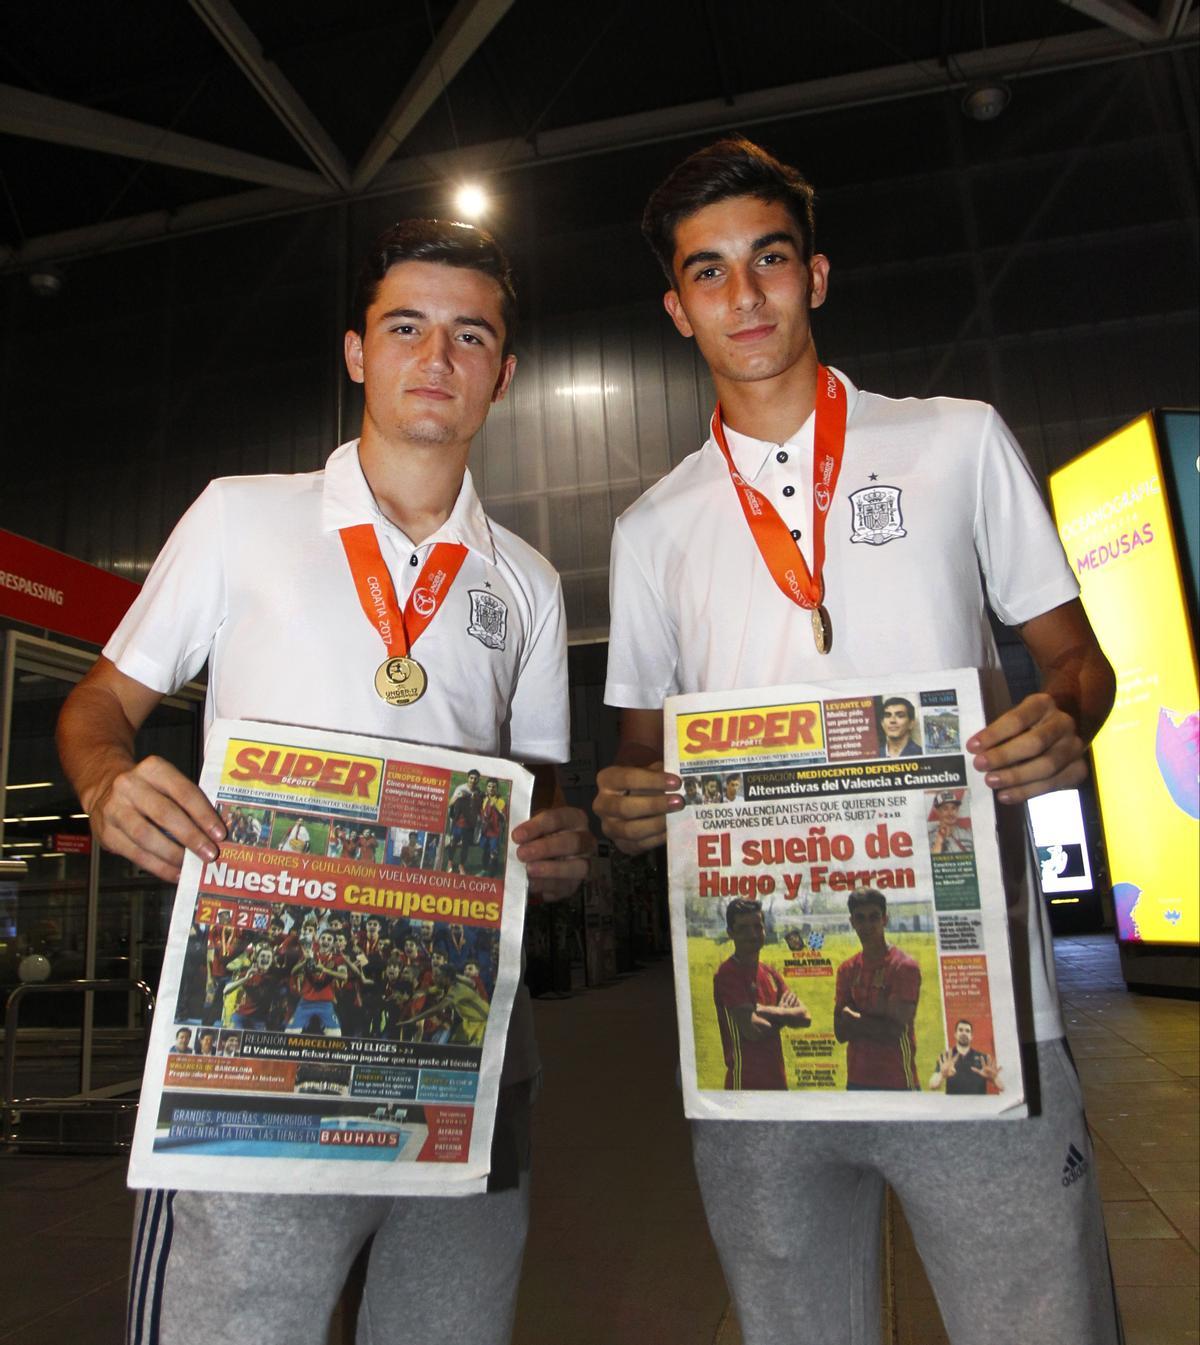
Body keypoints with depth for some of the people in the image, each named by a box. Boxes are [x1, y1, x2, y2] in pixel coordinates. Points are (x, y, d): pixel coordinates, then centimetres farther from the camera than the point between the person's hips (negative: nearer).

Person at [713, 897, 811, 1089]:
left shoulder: (770, 973, 10)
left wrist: (766, 1011, -12)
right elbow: (753, 1030, -21)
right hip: (745, 1082, -7)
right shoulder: (726, 974, -13)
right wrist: (783, 1014, -5)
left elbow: (804, 1017, 3)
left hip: (777, 1079, 7)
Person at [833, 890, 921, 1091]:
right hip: (857, 1079, 5)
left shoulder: (904, 966, -9)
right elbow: (840, 1032, 4)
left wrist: (853, 1017, -6)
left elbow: (894, 1030, -16)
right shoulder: (847, 969, 8)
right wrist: (875, 1024, -12)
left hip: (896, 1081, -5)